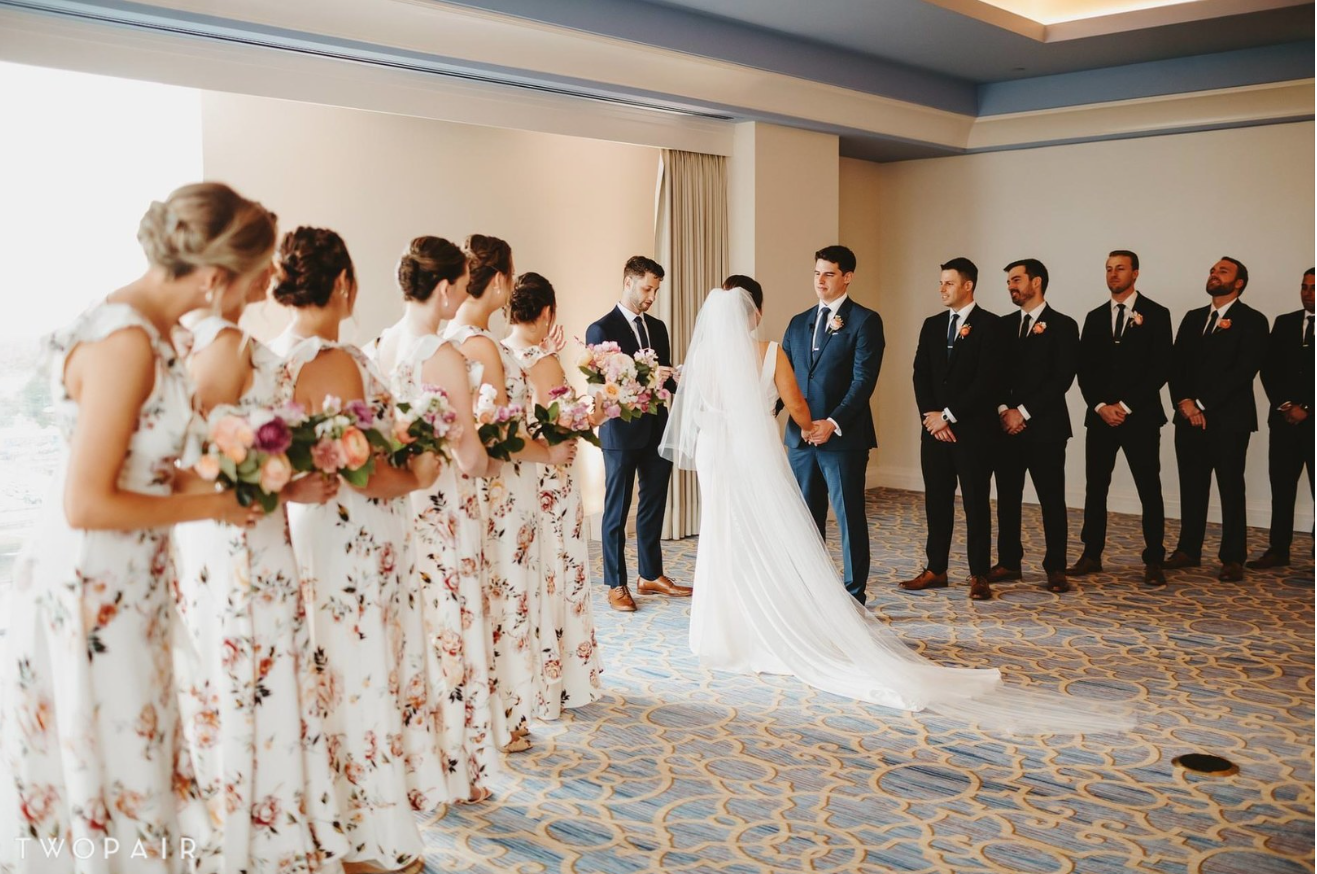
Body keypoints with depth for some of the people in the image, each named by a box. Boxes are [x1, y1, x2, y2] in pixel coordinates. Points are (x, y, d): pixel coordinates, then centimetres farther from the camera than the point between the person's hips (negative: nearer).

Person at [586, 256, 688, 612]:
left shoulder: (658, 328, 13)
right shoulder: (601, 329, -7)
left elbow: (663, 376, 16)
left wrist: (670, 378, -8)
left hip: (657, 431, 6)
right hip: (621, 433, -6)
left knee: (654, 506, 14)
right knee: (617, 511, 3)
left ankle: (650, 575, 27)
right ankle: (616, 585, 12)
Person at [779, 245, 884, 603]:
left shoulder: (865, 321, -3)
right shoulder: (799, 323, 15)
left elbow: (864, 378, -11)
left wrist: (833, 422, -20)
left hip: (843, 436, -5)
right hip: (801, 436, 6)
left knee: (849, 517, 1)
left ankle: (854, 596, 10)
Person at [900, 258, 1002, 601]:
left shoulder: (988, 324, -6)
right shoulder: (932, 325, 13)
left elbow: (986, 380, -13)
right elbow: (920, 375, 8)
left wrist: (949, 416, -13)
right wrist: (931, 415, -6)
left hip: (973, 429, -5)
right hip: (935, 428, 5)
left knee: (976, 503, 1)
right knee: (936, 501, 9)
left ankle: (979, 575, 8)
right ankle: (935, 570, 16)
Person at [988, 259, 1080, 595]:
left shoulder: (1063, 326, -2)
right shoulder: (1004, 325, 14)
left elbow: (1061, 379, -10)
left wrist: (1024, 412, -13)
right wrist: (1004, 409, -6)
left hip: (1045, 426, -5)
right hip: (1007, 424, 5)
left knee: (1051, 499, 0)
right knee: (1007, 497, 8)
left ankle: (1055, 568, 7)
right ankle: (1009, 562, 17)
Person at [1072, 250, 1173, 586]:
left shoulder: (1156, 314, 0)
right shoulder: (1095, 318, 12)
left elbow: (1161, 368, -7)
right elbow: (1084, 369, 9)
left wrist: (1125, 406, -12)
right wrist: (1100, 406, -7)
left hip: (1140, 417, -4)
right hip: (1100, 416, 4)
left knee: (1149, 490, 0)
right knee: (1095, 488, 6)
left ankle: (1153, 561, 6)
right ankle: (1091, 555, 14)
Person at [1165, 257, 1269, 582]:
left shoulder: (1252, 321, -3)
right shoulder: (1192, 318, 16)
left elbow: (1243, 371, -13)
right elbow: (1176, 363, 9)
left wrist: (1202, 404, -15)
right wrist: (1184, 402, -7)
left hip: (1228, 418, -5)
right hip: (1190, 417, 5)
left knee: (1231, 488, -1)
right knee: (1191, 486, 9)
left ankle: (1233, 558, 5)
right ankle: (1188, 550, 18)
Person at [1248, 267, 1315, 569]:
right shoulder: (1284, 323, 13)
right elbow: (1269, 368, 8)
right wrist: (1284, 405, -4)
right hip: (1284, 418, 4)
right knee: (1281, 486, 6)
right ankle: (1278, 550, 11)